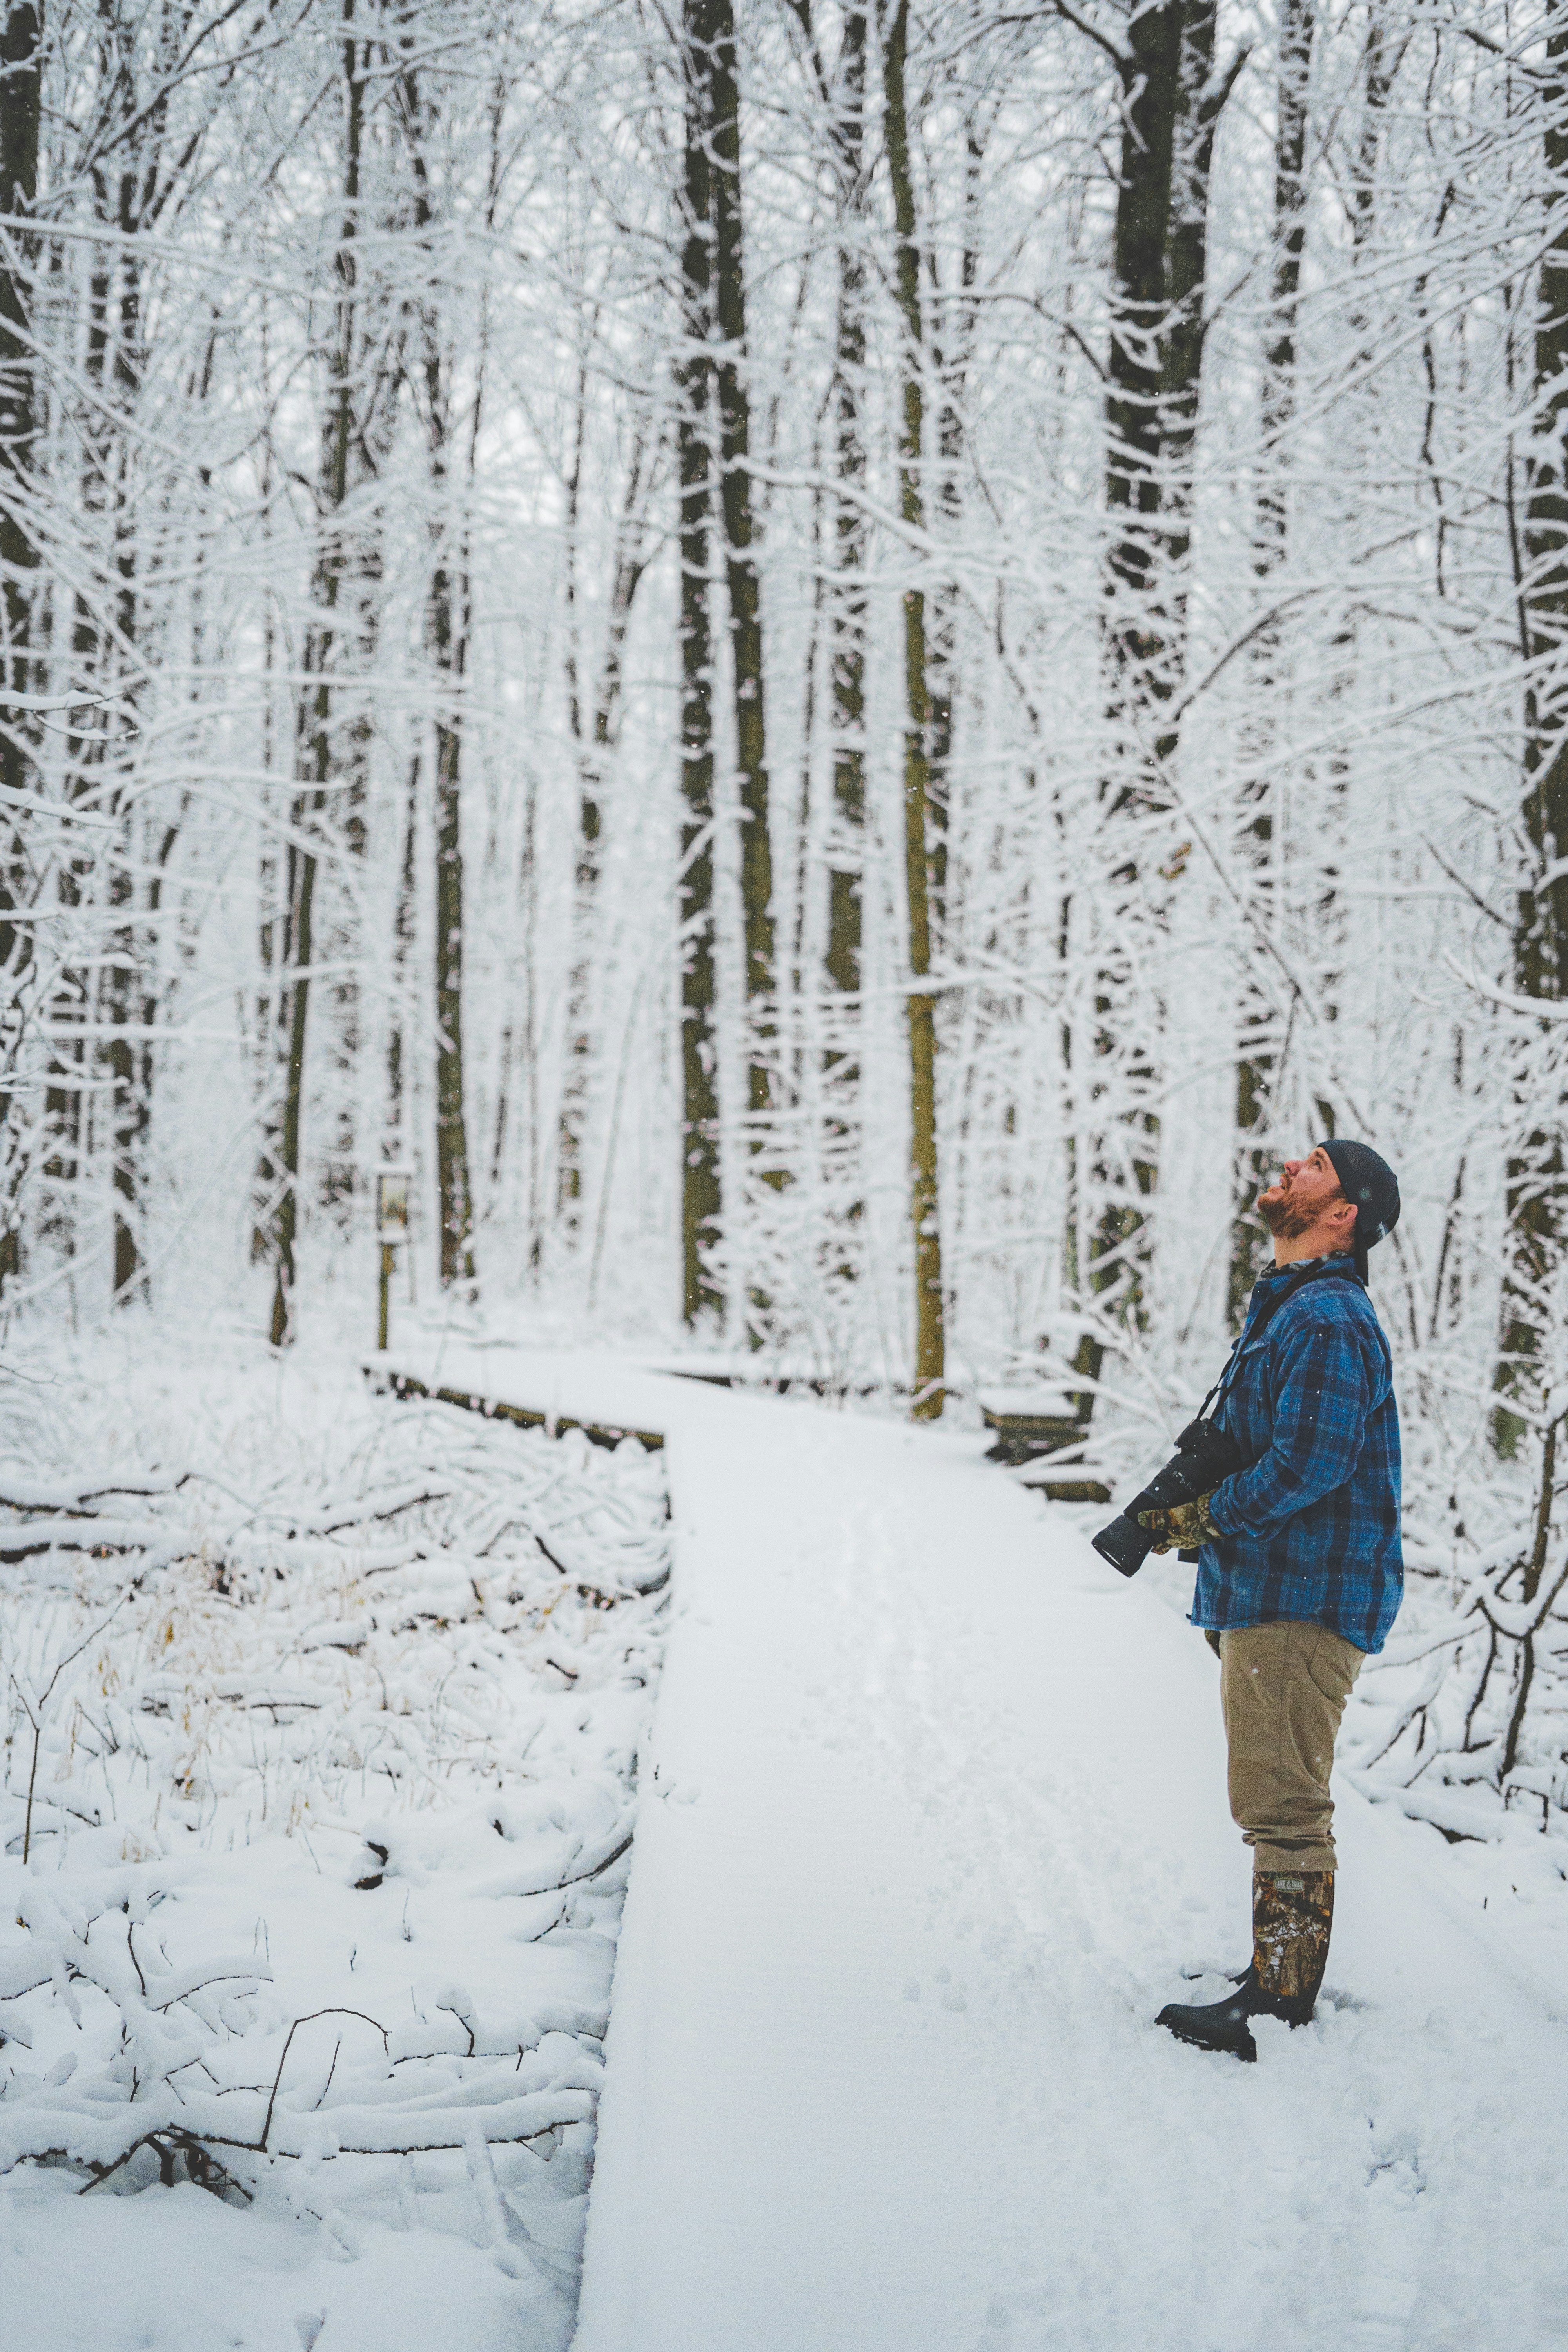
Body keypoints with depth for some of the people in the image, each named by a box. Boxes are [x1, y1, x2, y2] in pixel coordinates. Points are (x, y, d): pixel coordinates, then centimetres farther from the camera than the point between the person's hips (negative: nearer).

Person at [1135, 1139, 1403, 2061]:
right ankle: (1282, 1975, 27)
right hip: (1268, 1595, 11)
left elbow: (1309, 1463, -25)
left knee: (1283, 1807, -7)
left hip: (1302, 1604, -11)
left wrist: (1202, 1519, -15)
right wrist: (1197, 1510, 8)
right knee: (1282, 1803, 17)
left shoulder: (1328, 1319, -17)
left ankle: (1281, 2003, -2)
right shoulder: (1289, 1308, 17)